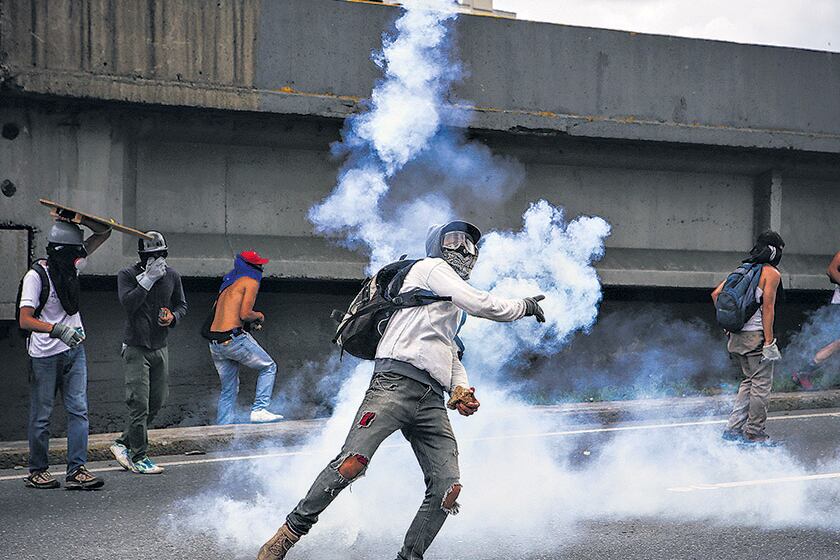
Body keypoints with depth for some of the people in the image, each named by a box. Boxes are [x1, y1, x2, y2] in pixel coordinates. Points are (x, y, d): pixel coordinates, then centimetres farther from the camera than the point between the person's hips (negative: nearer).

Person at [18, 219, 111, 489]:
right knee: (41, 415, 3)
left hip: (74, 350, 6)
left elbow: (103, 232, 11)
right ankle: (37, 471, 15)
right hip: (45, 355, -6)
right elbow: (25, 320, -20)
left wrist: (78, 220, -7)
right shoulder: (36, 275, -13)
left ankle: (76, 471, -3)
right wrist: (57, 330, -34)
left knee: (78, 410, -2)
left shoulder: (72, 265, 6)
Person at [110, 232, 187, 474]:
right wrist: (148, 279, -24)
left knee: (156, 402, 9)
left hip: (160, 348, 6)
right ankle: (138, 458, 0)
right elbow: (128, 304, -21)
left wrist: (173, 317, -6)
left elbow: (181, 305, 16)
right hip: (136, 348, -5)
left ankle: (123, 444, 24)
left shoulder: (172, 276, 6)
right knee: (139, 404, -8)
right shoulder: (127, 275, -7)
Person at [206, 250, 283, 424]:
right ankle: (259, 410, -3)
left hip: (215, 343, 8)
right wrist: (259, 316, 7)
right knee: (269, 367, 9)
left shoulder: (228, 283, 23)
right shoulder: (251, 282, -3)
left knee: (229, 389, 15)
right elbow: (245, 314, -12)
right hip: (234, 338, -8)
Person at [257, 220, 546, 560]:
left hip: (431, 401, 9)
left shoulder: (451, 309, 34)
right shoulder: (431, 268, 8)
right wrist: (523, 307, 9)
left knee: (448, 487, -7)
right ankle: (291, 532, -10)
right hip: (396, 383, -9)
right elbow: (478, 304, -4)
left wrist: (461, 388, 14)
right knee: (352, 463, -21)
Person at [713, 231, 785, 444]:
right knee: (761, 384, 1)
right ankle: (754, 433, 3)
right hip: (756, 335, -8)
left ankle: (733, 428, 16)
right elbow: (768, 308, -15)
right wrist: (769, 343, -16)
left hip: (737, 336, 8)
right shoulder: (772, 273, -8)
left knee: (749, 381, 18)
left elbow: (716, 294, 11)